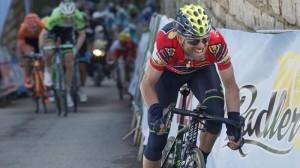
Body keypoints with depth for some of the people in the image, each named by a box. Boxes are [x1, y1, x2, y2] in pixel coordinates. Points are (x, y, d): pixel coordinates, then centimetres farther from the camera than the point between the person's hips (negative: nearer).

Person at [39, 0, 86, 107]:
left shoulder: (78, 17, -33)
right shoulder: (55, 16, -39)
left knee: (69, 64, -6)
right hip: (55, 29, -1)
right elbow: (43, 34, -34)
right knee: (49, 53, -28)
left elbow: (82, 35, -21)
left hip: (68, 31, 2)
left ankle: (67, 92, 7)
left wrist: (76, 49, -32)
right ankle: (47, 71, 5)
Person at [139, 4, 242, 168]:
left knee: (216, 113, -27)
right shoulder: (166, 41, -41)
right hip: (168, 72, -1)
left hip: (201, 70, 1)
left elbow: (230, 86, -24)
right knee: (158, 135, -7)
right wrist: (155, 114, -43)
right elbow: (147, 84, -29)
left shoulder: (216, 42, -37)